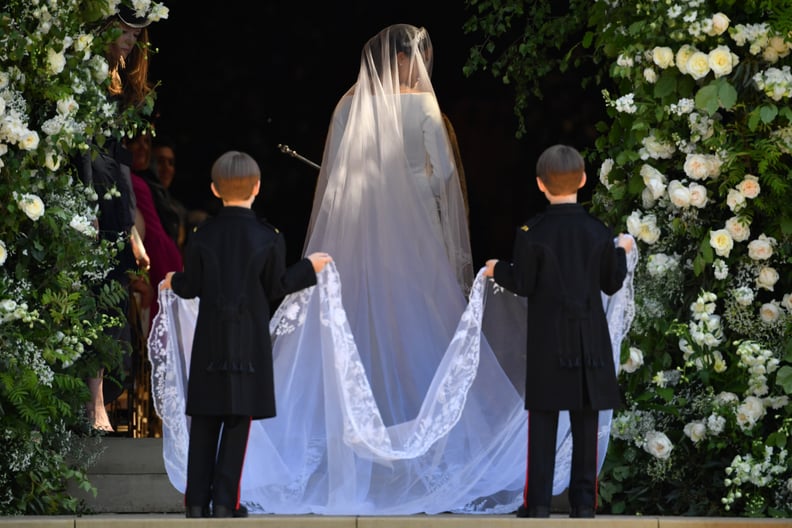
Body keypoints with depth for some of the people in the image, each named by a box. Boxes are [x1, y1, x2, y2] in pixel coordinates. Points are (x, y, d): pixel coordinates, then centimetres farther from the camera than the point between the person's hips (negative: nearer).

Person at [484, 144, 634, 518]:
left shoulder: (532, 233, -9)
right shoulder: (598, 233, -1)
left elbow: (522, 285, -6)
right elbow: (612, 284, 6)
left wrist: (498, 271, 14)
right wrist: (621, 252, 25)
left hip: (547, 338, -2)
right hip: (590, 338, 2)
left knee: (543, 418, 1)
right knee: (586, 420, 5)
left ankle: (538, 501, -2)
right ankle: (584, 499, 5)